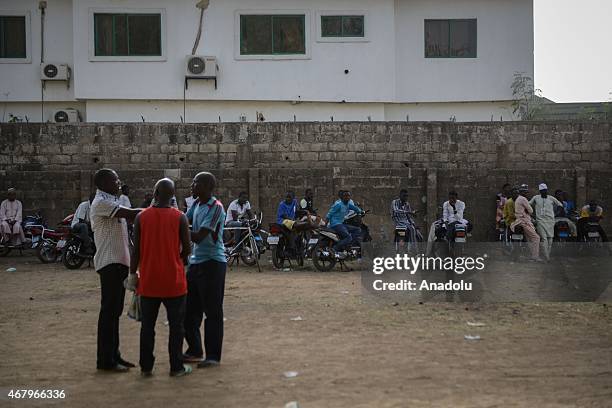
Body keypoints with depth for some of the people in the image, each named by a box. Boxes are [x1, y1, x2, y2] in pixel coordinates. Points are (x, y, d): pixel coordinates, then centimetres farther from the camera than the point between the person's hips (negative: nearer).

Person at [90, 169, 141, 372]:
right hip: (110, 263, -10)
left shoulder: (112, 202, 18)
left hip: (120, 261, 10)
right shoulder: (101, 203, -12)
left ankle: (113, 355, 20)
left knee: (115, 310, 13)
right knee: (109, 310, -6)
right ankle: (105, 360, -1)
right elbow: (131, 214, -23)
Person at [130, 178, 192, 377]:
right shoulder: (179, 217, -8)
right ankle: (177, 367, 12)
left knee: (147, 326, 12)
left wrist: (133, 273, 9)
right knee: (176, 326, 8)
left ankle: (146, 367, 17)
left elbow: (136, 249, -2)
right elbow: (187, 249, -5)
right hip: (173, 281, -2)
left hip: (148, 281, 2)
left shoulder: (141, 217, -3)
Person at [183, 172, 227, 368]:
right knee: (189, 309, 13)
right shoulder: (197, 204, 11)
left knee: (212, 311, -1)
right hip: (196, 262, 9)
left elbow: (199, 237, -22)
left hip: (212, 263, -9)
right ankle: (195, 351, 27)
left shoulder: (216, 208, -16)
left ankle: (213, 356, 8)